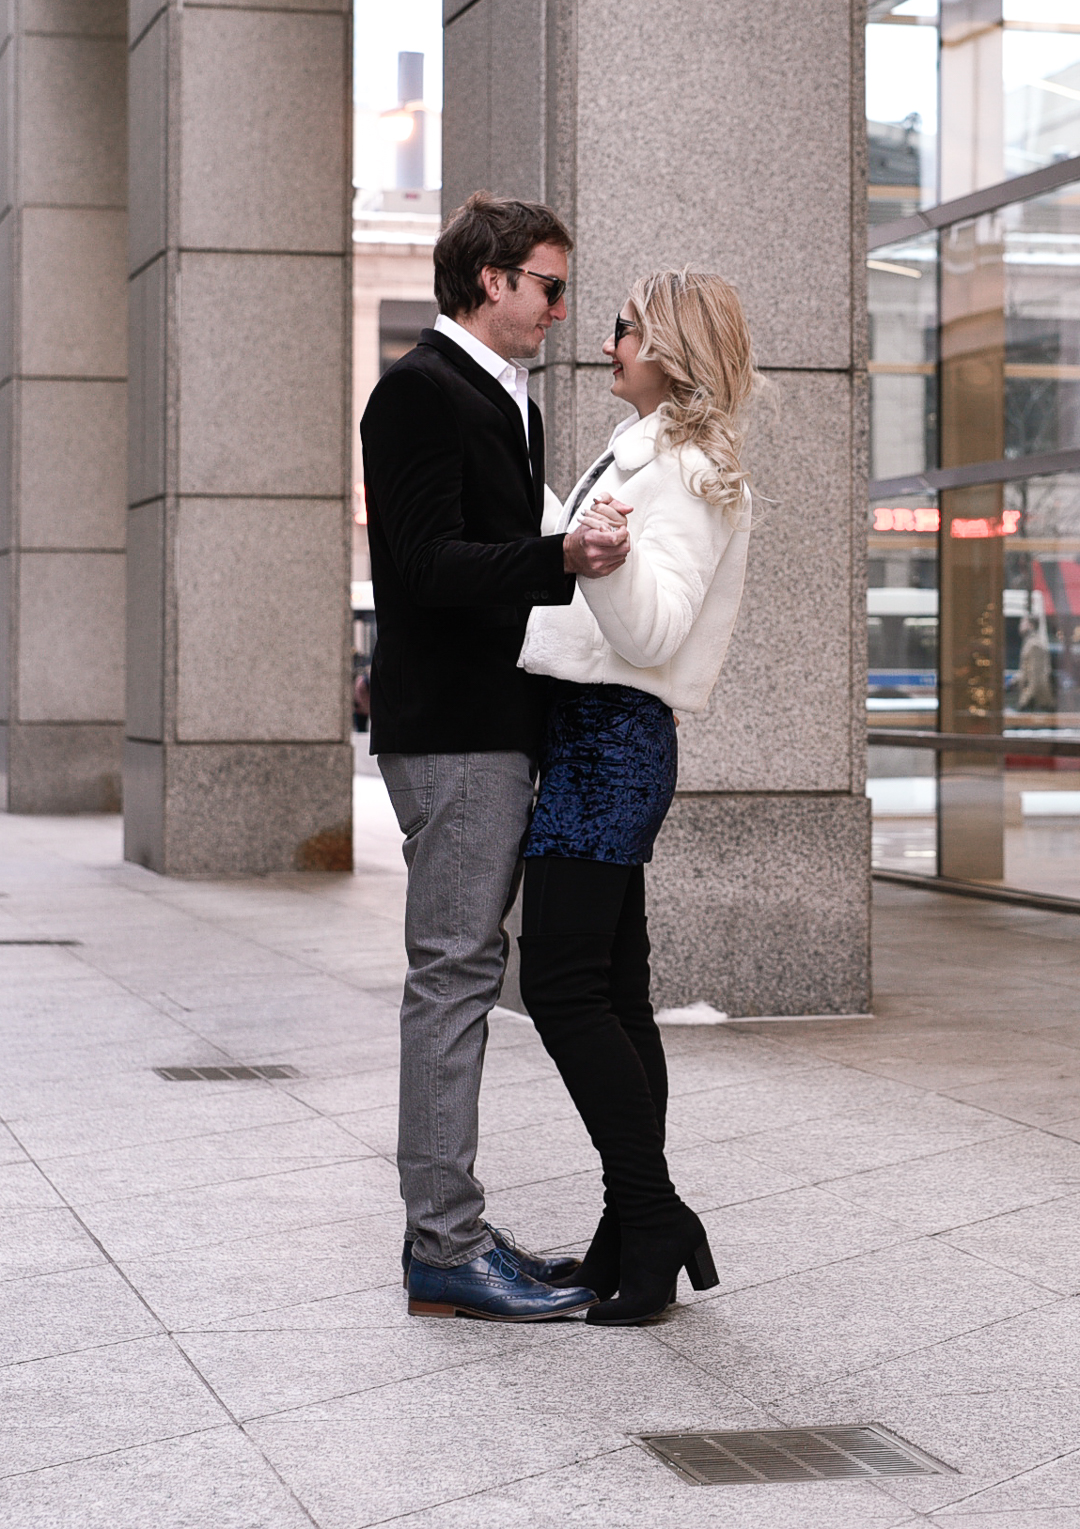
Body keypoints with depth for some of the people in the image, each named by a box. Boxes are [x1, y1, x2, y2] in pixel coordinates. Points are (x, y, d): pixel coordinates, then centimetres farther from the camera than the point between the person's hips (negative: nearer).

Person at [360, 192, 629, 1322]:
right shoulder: (419, 390, -11)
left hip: (496, 727, 10)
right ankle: (445, 1251, -4)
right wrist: (563, 558, -32)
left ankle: (446, 1229, 18)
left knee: (461, 974, 12)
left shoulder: (506, 399, 20)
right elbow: (430, 564, -21)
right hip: (450, 729, -10)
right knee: (453, 973, -8)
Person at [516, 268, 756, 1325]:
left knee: (564, 990, -12)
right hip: (600, 733, 10)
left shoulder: (687, 472, -12)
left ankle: (654, 1222, -6)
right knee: (614, 993, 9)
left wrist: (609, 556, -38)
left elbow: (651, 630, -22)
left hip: (611, 737, -10)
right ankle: (634, 1238, 14)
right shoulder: (640, 455, 18)